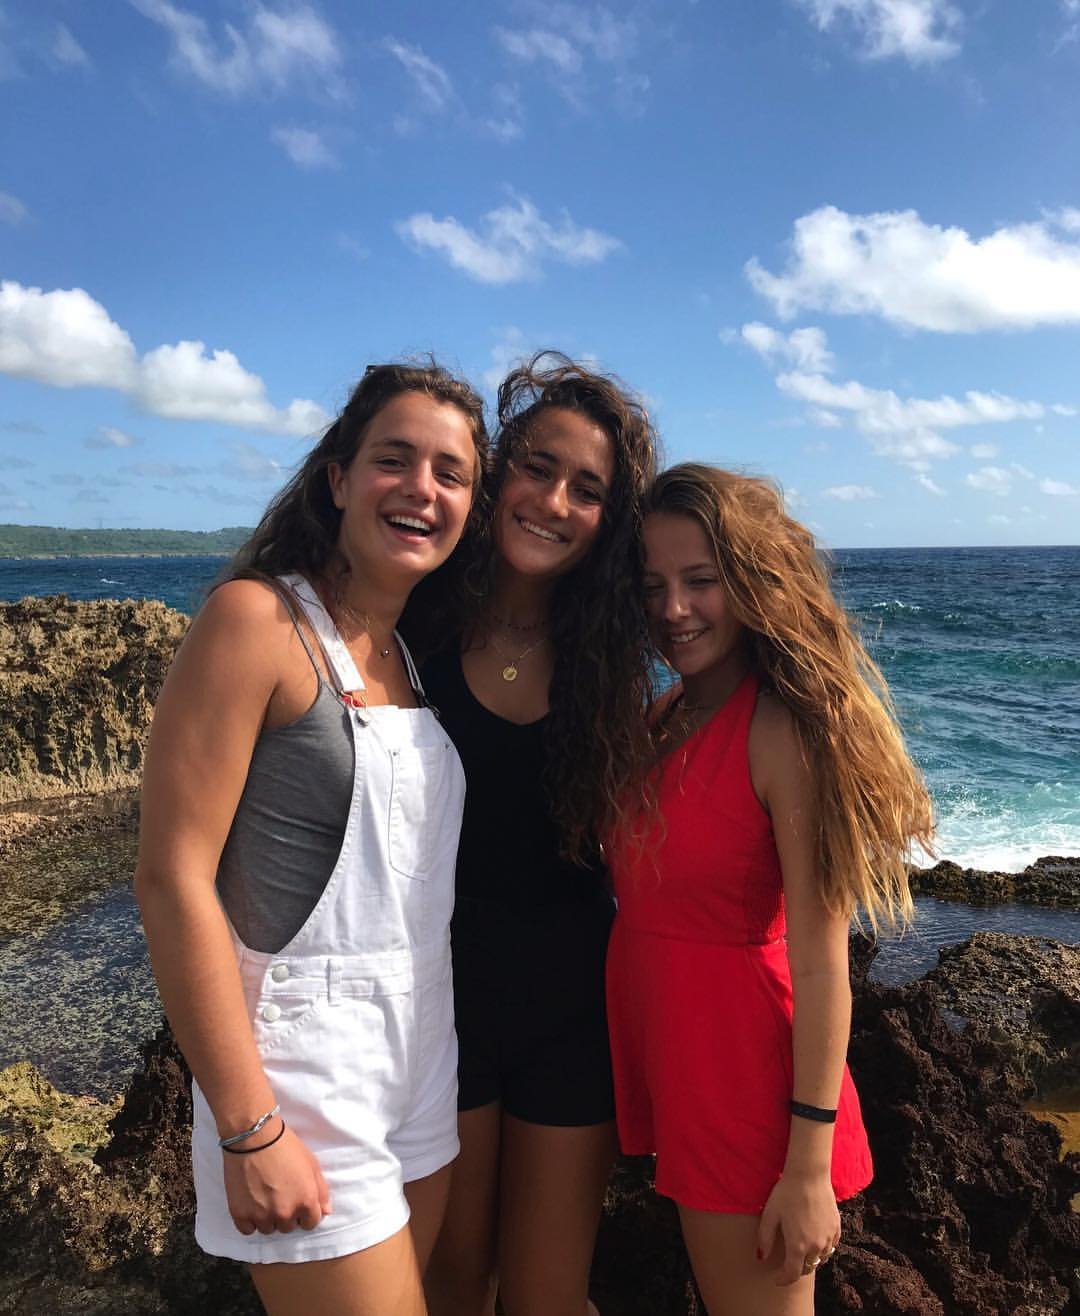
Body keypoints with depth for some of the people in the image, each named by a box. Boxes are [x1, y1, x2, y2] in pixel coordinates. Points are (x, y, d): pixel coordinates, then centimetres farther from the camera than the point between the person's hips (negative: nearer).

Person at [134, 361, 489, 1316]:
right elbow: (173, 879, -18)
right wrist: (250, 1130, -18)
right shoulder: (257, 618, -15)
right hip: (302, 1068, -7)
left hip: (425, 1049, 7)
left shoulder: (413, 652, 7)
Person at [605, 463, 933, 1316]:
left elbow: (822, 963, -20)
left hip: (740, 1051, -7)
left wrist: (810, 1167, -18)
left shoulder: (786, 729, -20)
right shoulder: (662, 719, 3)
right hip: (661, 1045, 7)